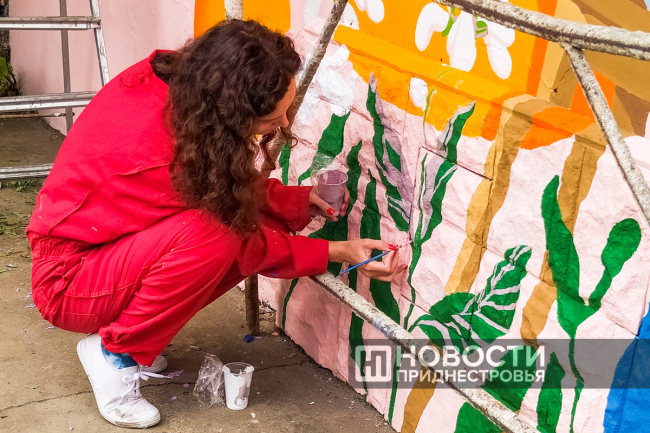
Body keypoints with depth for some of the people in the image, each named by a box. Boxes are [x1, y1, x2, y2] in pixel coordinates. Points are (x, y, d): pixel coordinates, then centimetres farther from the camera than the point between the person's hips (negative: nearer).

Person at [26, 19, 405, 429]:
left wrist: (298, 201, -8)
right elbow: (245, 243, -20)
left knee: (258, 218, -9)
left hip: (110, 246, 9)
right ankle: (115, 351, -10)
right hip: (68, 282, -9)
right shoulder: (161, 152, -34)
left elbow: (227, 181, 4)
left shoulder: (173, 80, -13)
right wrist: (336, 252, -15)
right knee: (212, 237, -33)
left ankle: (138, 333, 5)